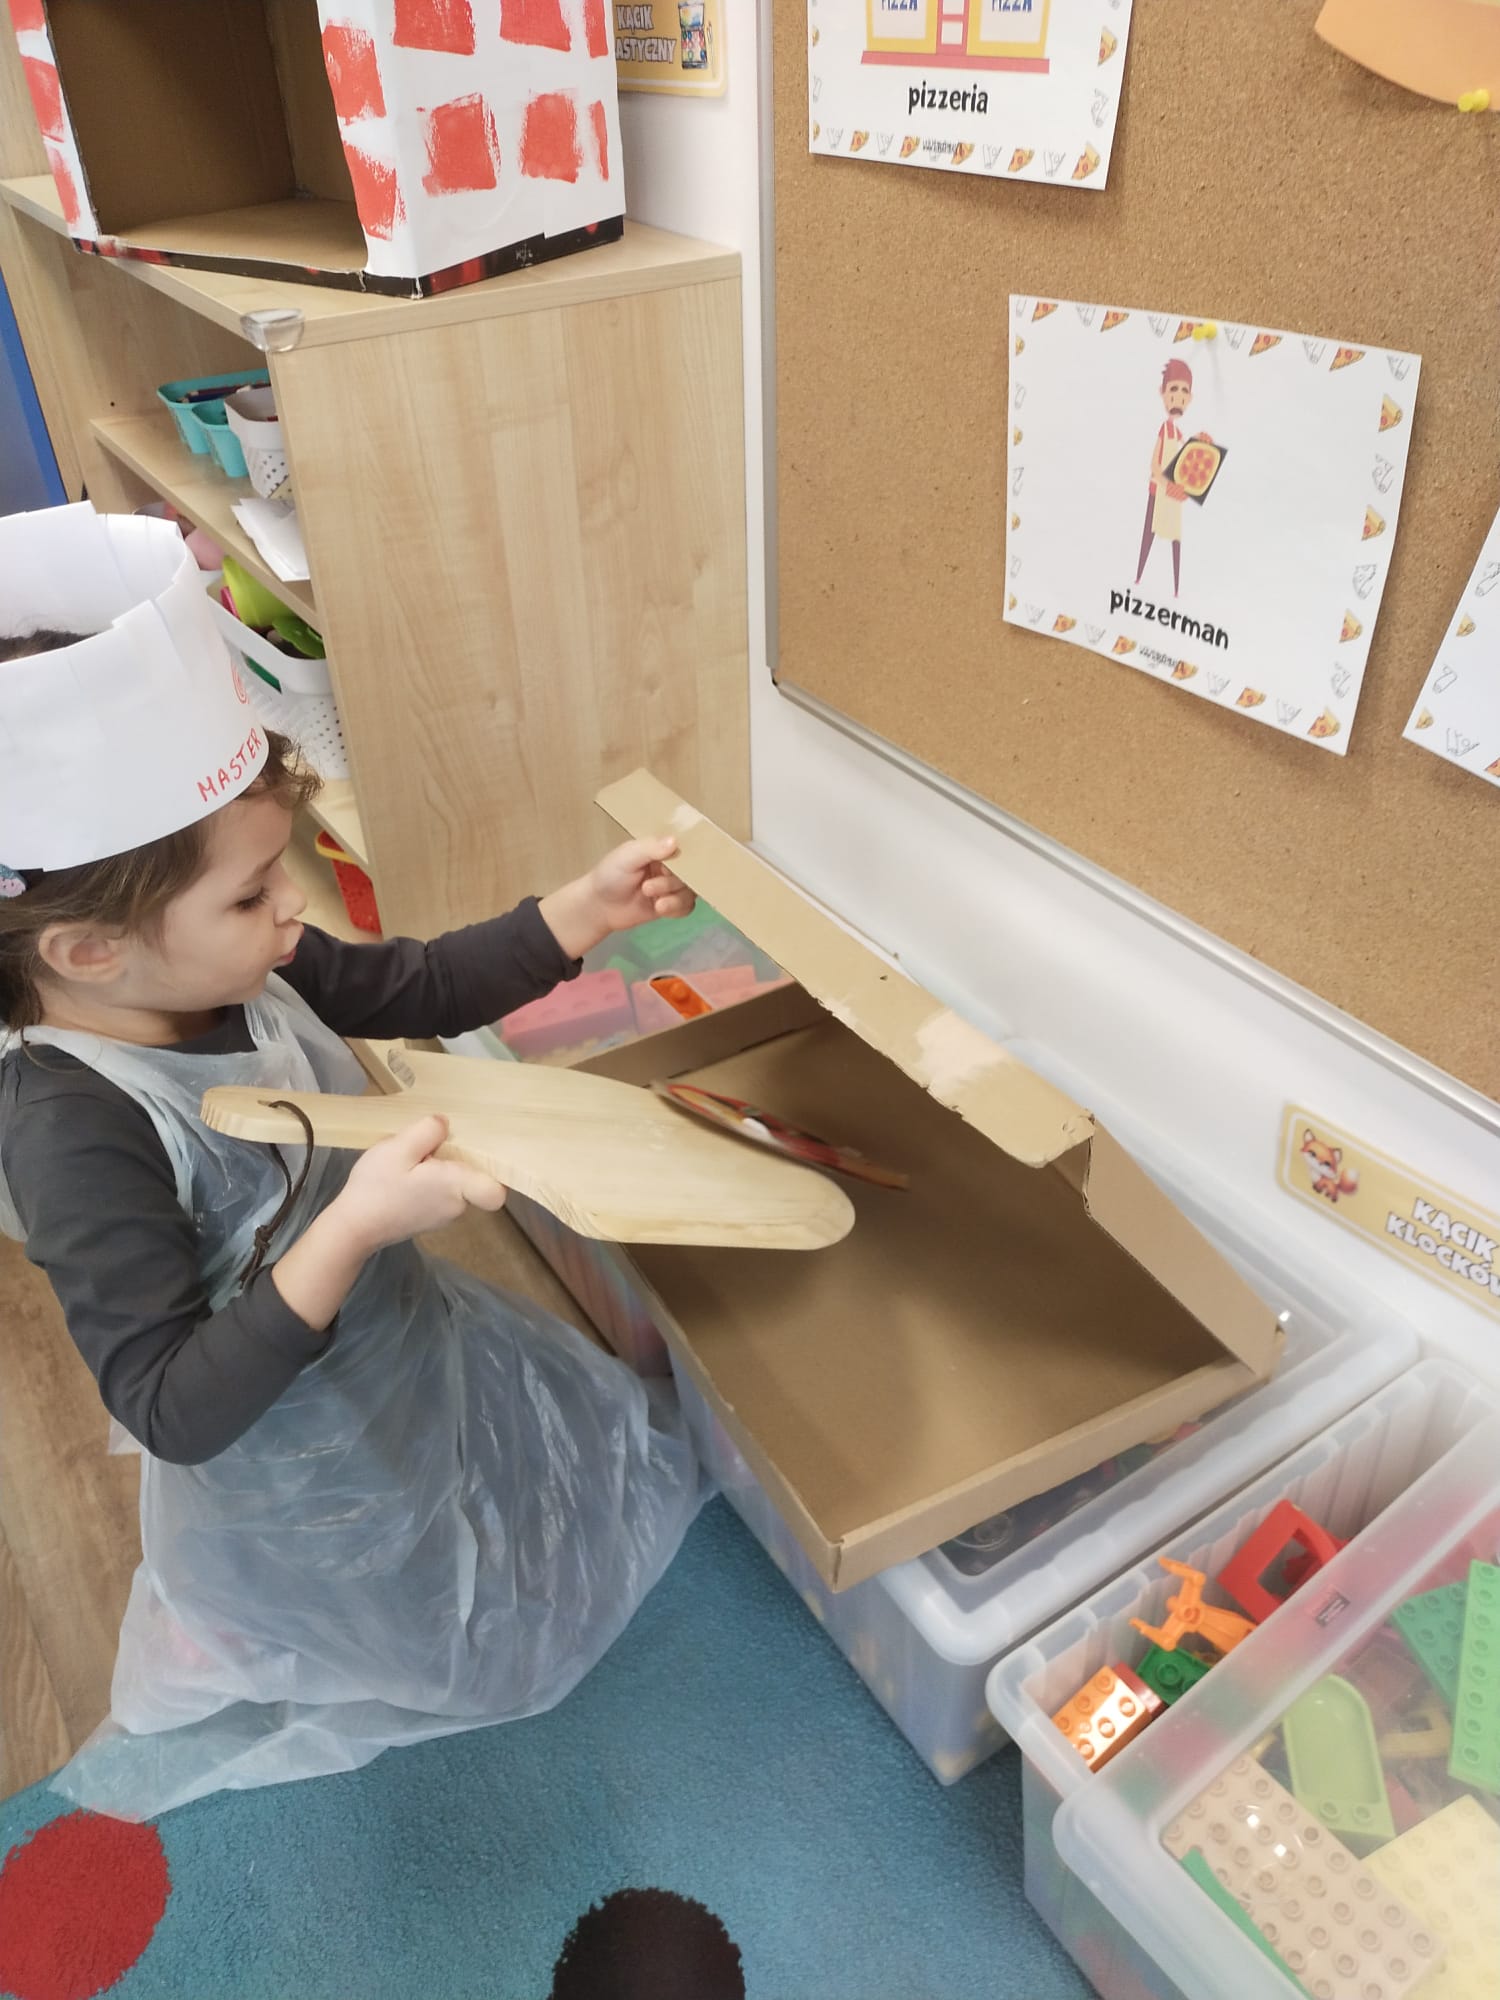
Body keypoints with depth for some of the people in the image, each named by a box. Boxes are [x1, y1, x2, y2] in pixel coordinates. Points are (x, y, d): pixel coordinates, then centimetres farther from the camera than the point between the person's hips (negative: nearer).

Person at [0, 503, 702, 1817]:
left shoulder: (232, 970, -17)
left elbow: (417, 988, -2)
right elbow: (174, 1407, -35)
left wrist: (589, 911, -10)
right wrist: (355, 1228, -46)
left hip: (411, 1342, 7)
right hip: (304, 1478, -6)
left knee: (636, 1458, 30)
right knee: (483, 1647, 22)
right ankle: (200, 1676, 42)